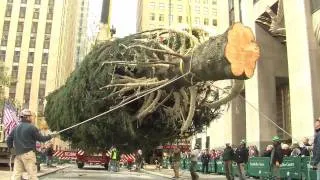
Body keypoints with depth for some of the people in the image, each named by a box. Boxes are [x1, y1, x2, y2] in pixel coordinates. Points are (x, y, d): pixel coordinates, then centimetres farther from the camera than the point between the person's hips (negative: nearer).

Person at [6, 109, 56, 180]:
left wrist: (11, 147, 29)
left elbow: (9, 139, 14)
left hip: (18, 154, 7)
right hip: (28, 153, -6)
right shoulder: (31, 127, -7)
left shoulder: (16, 128, 12)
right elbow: (41, 139, -4)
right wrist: (51, 136, 8)